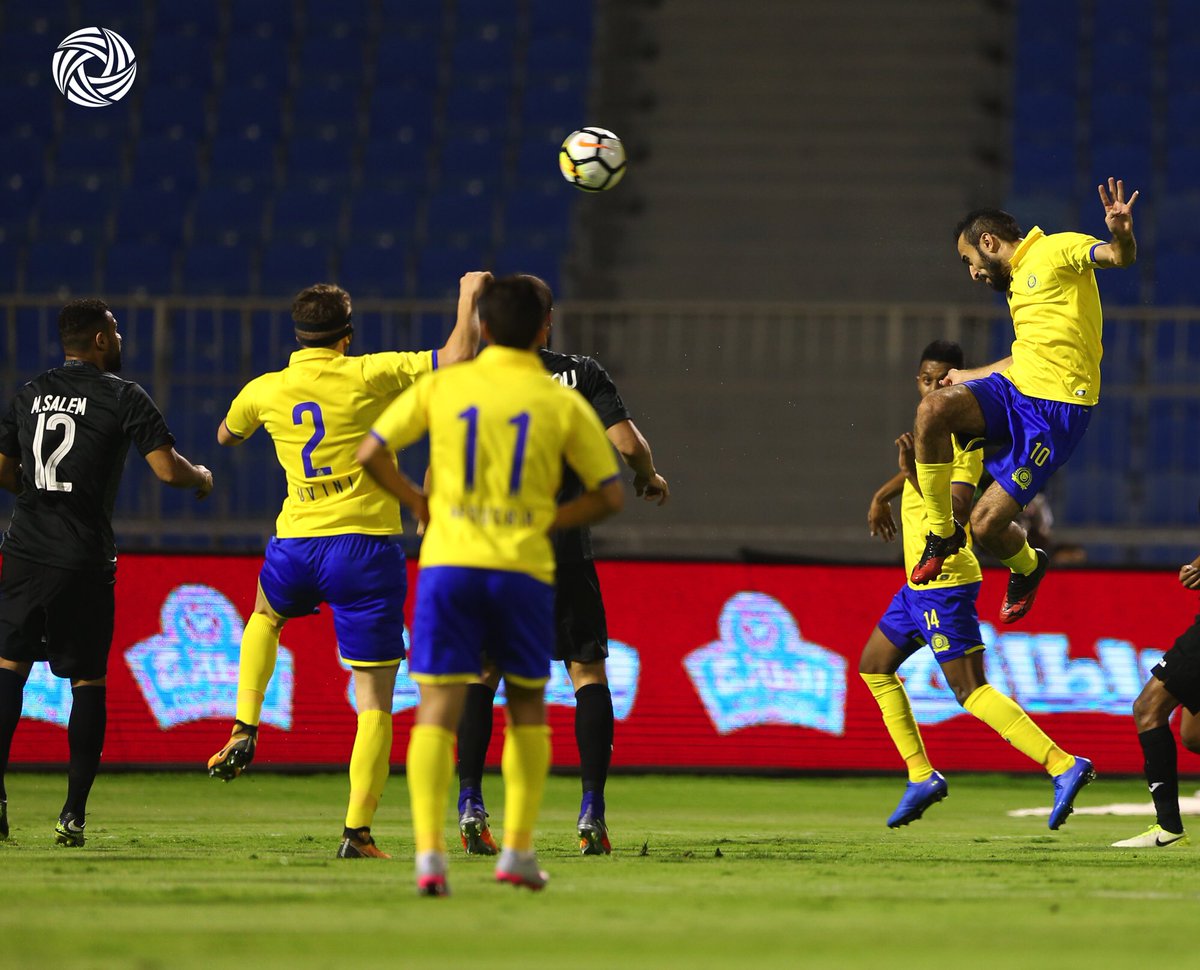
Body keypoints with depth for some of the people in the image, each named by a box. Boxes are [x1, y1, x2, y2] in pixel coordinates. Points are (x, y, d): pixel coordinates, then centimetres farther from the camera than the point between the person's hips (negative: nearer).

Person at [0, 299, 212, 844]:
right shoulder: (122, 396, -4)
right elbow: (167, 469, -10)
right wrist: (201, 478, 11)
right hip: (84, 563, -3)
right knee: (88, 682, 5)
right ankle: (74, 811, 2)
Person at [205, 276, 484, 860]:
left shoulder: (264, 391, 5)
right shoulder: (368, 377, -7)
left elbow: (226, 436, 28)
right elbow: (459, 355, -8)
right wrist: (469, 296, 8)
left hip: (295, 548, 4)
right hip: (366, 546, -4)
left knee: (265, 616, 38)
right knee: (375, 697, 1)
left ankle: (244, 733, 21)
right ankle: (357, 830, -6)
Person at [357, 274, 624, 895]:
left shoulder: (442, 387, 5)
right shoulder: (563, 404, 3)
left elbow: (370, 454, 1)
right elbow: (609, 495, 4)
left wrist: (422, 506, 12)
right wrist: (547, 522, 11)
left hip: (448, 562, 0)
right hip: (523, 566, 0)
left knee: (437, 710, -1)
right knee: (527, 709, 17)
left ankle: (429, 852, -15)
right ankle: (518, 850, 13)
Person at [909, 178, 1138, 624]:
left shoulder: (1056, 250, -2)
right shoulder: (1018, 279, 25)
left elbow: (1120, 257, -20)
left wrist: (1121, 236, -44)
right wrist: (971, 376, 47)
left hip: (1057, 410, -8)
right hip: (1015, 388, 8)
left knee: (988, 523, -10)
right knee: (933, 410, -25)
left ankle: (1027, 566, 27)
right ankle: (941, 533, -8)